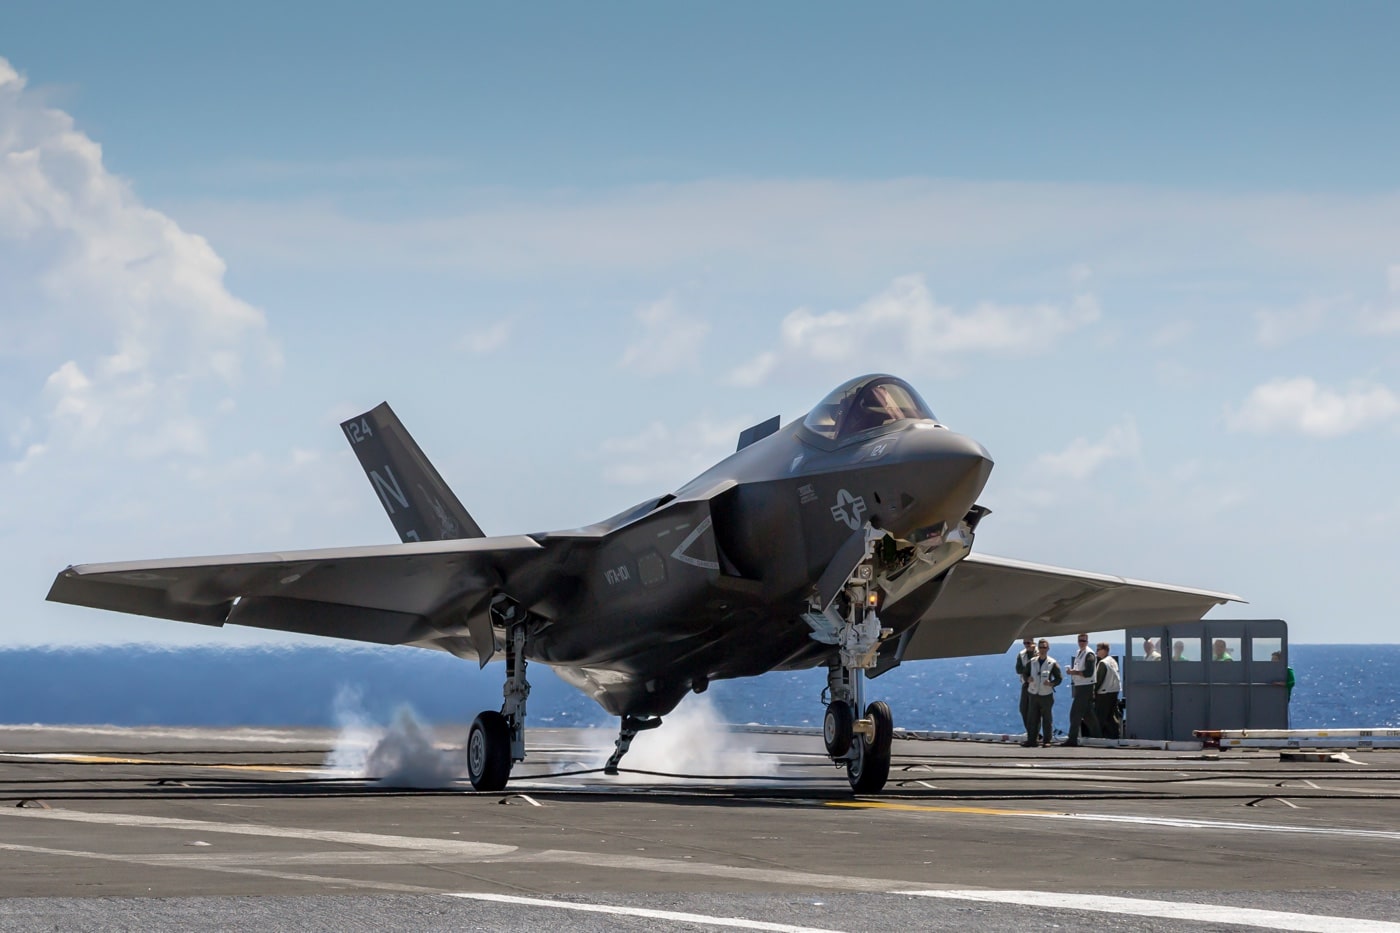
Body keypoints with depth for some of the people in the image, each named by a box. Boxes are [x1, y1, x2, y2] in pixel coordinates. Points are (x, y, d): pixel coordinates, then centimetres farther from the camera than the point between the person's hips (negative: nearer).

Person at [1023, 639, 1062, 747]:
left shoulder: (1052, 663, -1)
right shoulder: (1032, 662, 9)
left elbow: (1059, 678, 0)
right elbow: (1025, 674, 15)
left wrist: (1052, 683, -18)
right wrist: (1027, 679, -7)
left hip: (1046, 695, -3)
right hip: (1034, 694, 3)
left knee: (1047, 719, 1)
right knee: (1033, 718, 3)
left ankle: (1047, 740, 7)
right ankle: (1031, 740, 6)